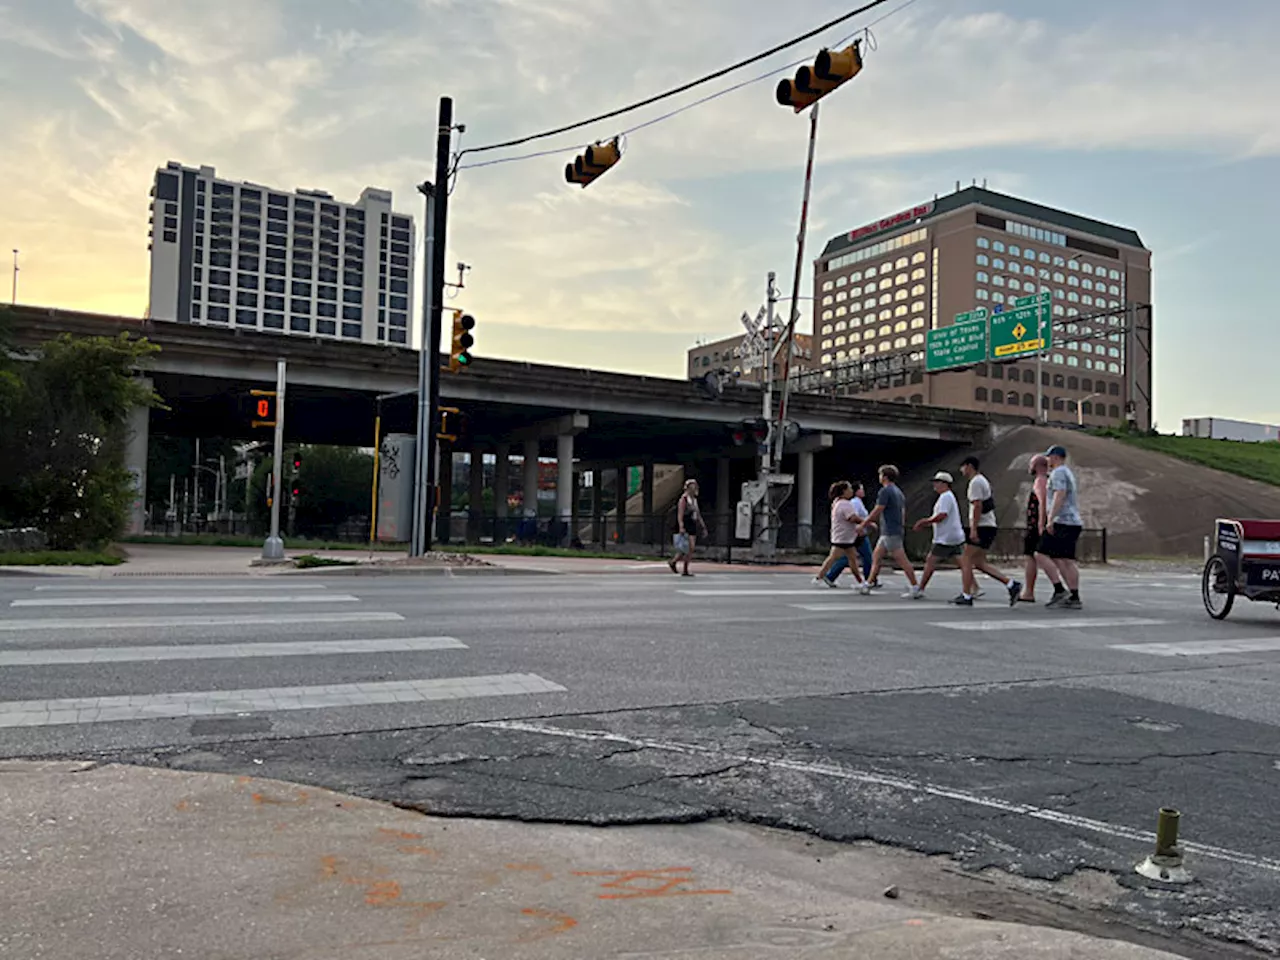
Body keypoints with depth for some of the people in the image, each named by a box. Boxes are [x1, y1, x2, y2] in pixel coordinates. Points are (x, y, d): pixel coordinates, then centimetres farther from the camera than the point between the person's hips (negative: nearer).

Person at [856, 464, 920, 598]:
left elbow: (877, 511, -16)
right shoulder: (898, 492, 17)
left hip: (890, 532, -10)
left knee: (901, 560, -8)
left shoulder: (885, 491, -12)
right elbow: (903, 513, 20)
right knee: (876, 557, 12)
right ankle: (867, 584, 15)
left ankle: (915, 587, -7)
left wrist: (863, 524, -8)